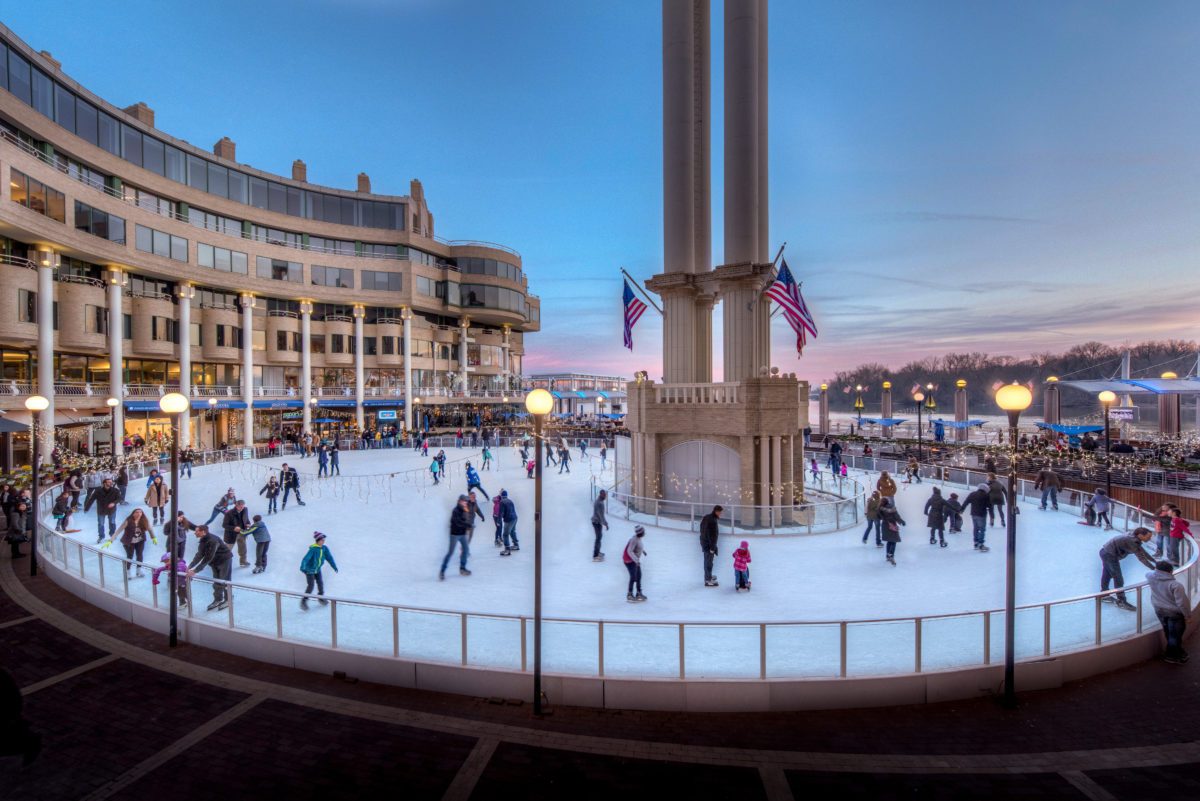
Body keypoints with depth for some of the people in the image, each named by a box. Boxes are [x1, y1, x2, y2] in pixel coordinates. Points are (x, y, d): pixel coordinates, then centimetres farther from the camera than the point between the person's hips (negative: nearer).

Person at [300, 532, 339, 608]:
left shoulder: (324, 548, -8)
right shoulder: (313, 549, -27)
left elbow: (329, 557, 1)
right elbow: (306, 558, -36)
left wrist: (334, 566, 3)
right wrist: (302, 567, -50)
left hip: (317, 569, 6)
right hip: (309, 570, -6)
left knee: (320, 583, 8)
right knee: (311, 585, -11)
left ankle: (321, 597, 30)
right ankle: (304, 601, 4)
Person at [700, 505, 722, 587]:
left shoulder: (706, 517, 5)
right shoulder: (713, 521, -24)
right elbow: (713, 535, -23)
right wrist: (712, 548, -19)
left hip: (704, 542, 9)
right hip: (709, 544, -9)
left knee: (707, 560, 21)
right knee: (709, 562, 1)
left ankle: (708, 576, 36)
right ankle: (708, 581, 10)